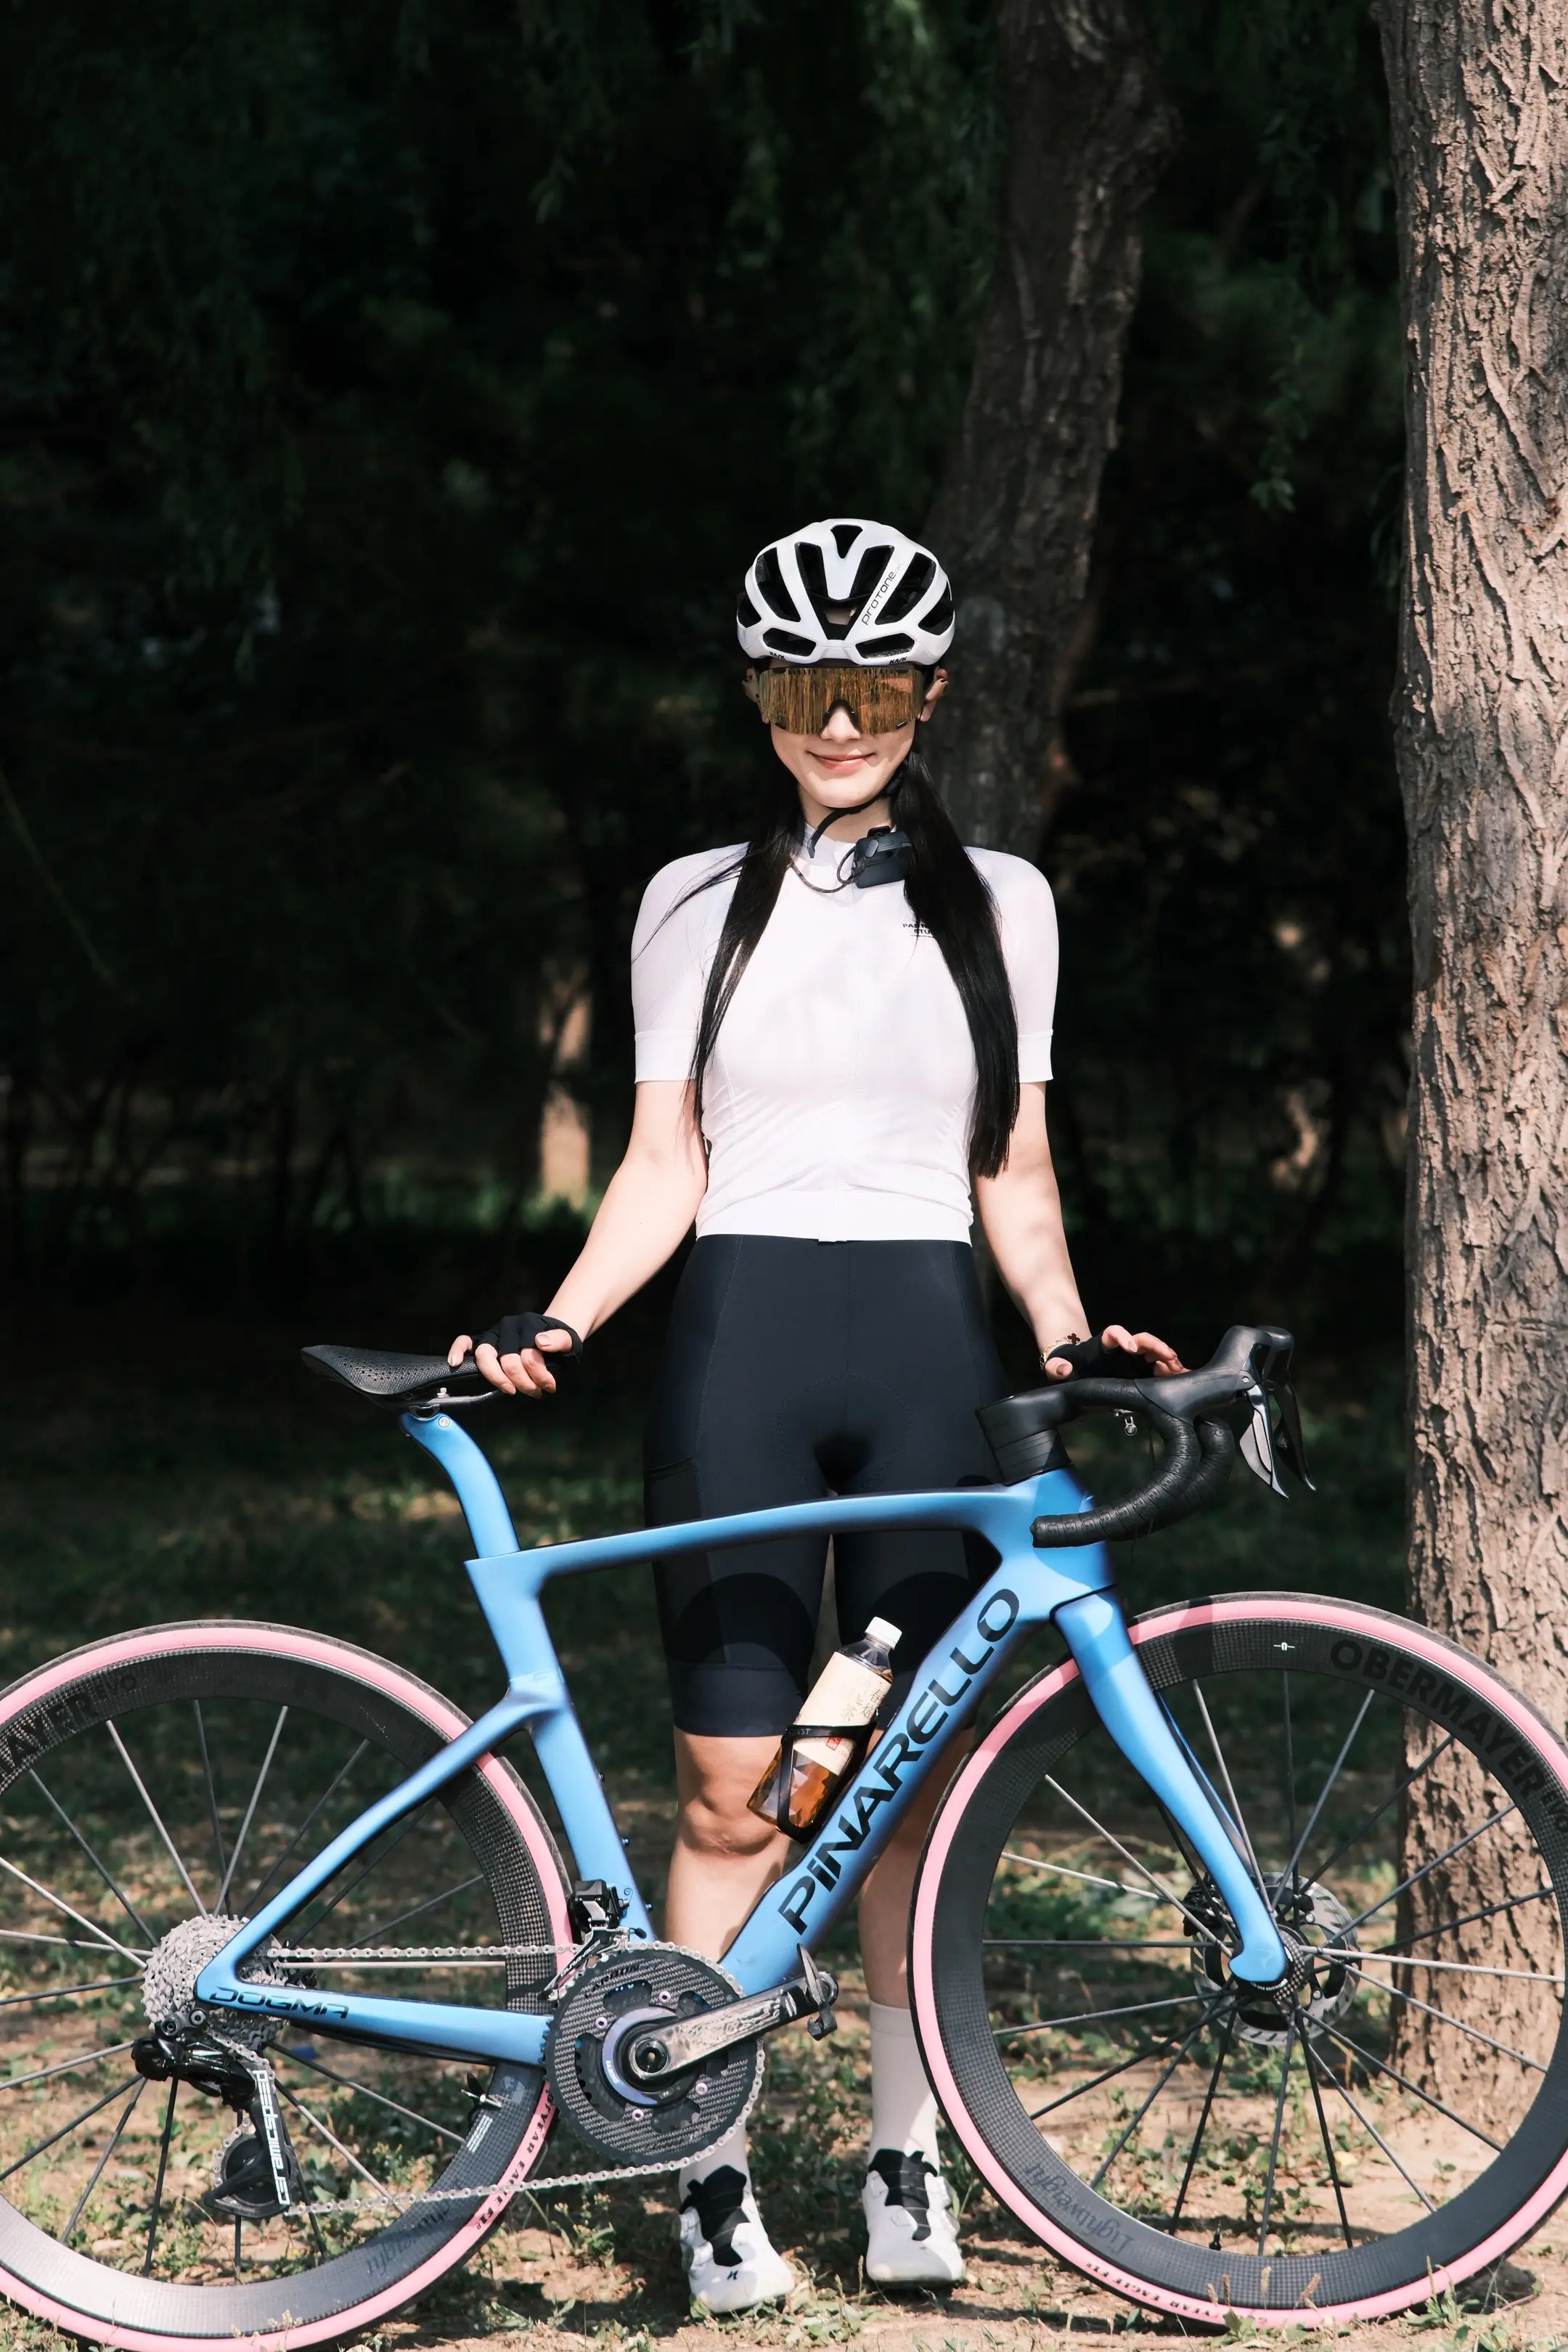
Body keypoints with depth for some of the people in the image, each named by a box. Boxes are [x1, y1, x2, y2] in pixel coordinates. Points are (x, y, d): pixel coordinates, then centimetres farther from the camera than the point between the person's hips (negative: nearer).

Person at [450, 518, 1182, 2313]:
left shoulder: (996, 902, 10)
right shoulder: (697, 904, 9)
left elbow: (1014, 1171, 12)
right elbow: (667, 1162, 5)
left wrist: (1068, 1329, -4)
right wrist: (555, 1318, -10)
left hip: (923, 1351, 1)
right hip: (740, 1348, -1)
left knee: (915, 1782, 3)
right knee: (732, 1784, -3)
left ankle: (907, 2153, 16)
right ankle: (713, 2169, 6)